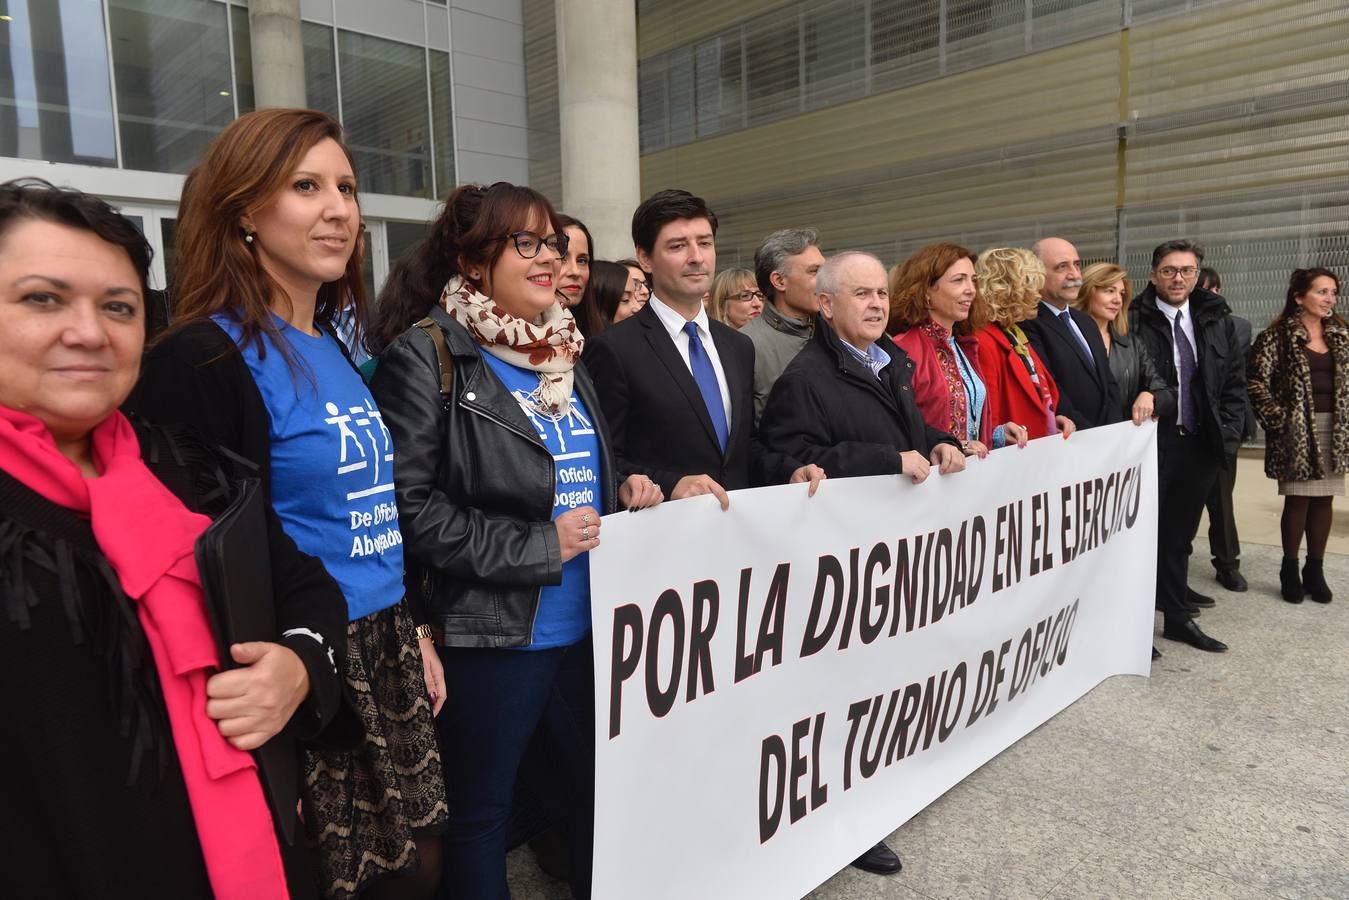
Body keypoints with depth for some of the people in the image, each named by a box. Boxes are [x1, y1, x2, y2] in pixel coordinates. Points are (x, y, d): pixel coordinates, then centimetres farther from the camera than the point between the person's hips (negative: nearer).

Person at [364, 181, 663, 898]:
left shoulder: (564, 351, 10)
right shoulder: (425, 356, -11)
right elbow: (410, 507, -18)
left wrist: (625, 494, -1)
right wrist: (538, 546, -19)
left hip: (589, 624, 7)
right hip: (490, 633, -6)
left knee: (603, 786, 19)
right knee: (480, 810, 13)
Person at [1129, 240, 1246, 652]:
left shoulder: (1217, 320, 9)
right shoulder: (1133, 321, -9)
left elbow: (1235, 379, 14)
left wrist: (1228, 429, 5)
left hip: (1201, 444, 5)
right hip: (1151, 443, -5)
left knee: (1179, 534, 16)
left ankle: (1177, 617, 27)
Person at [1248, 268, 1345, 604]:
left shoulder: (1340, 336, 11)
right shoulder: (1277, 336, -6)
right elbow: (1257, 383, -9)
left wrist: (1343, 425, 5)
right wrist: (1279, 420, -12)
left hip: (1334, 430, 5)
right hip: (1297, 431, -5)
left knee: (1324, 498, 7)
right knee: (1298, 499, -1)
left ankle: (1315, 570, 17)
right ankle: (1290, 571, 12)